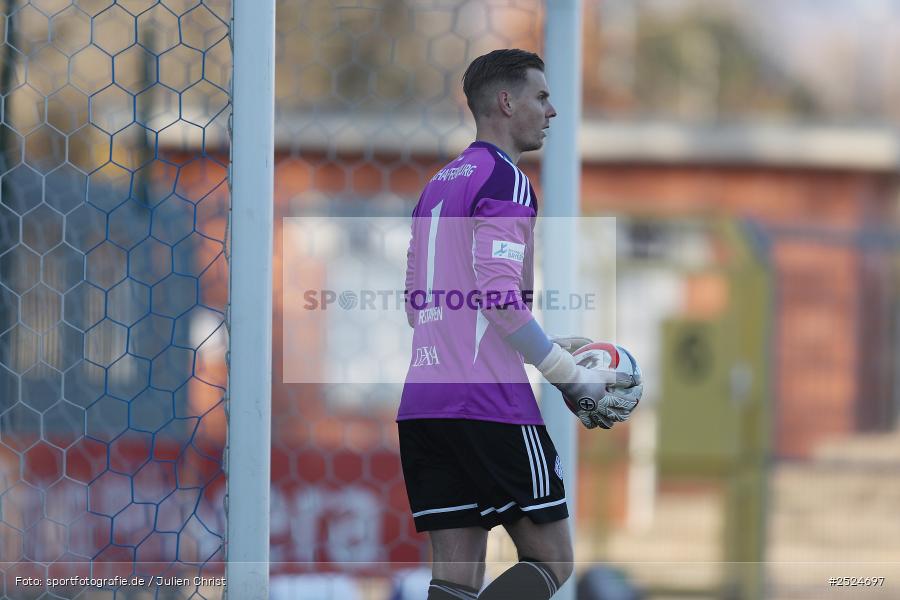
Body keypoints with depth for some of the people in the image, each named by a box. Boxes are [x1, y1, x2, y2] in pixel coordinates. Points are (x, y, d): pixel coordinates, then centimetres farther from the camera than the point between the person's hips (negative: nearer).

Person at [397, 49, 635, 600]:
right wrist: (573, 379, -10)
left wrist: (546, 349, 24)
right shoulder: (504, 178, -6)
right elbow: (500, 297, -16)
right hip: (492, 406, -8)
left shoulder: (438, 186, 21)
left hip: (422, 403, 8)